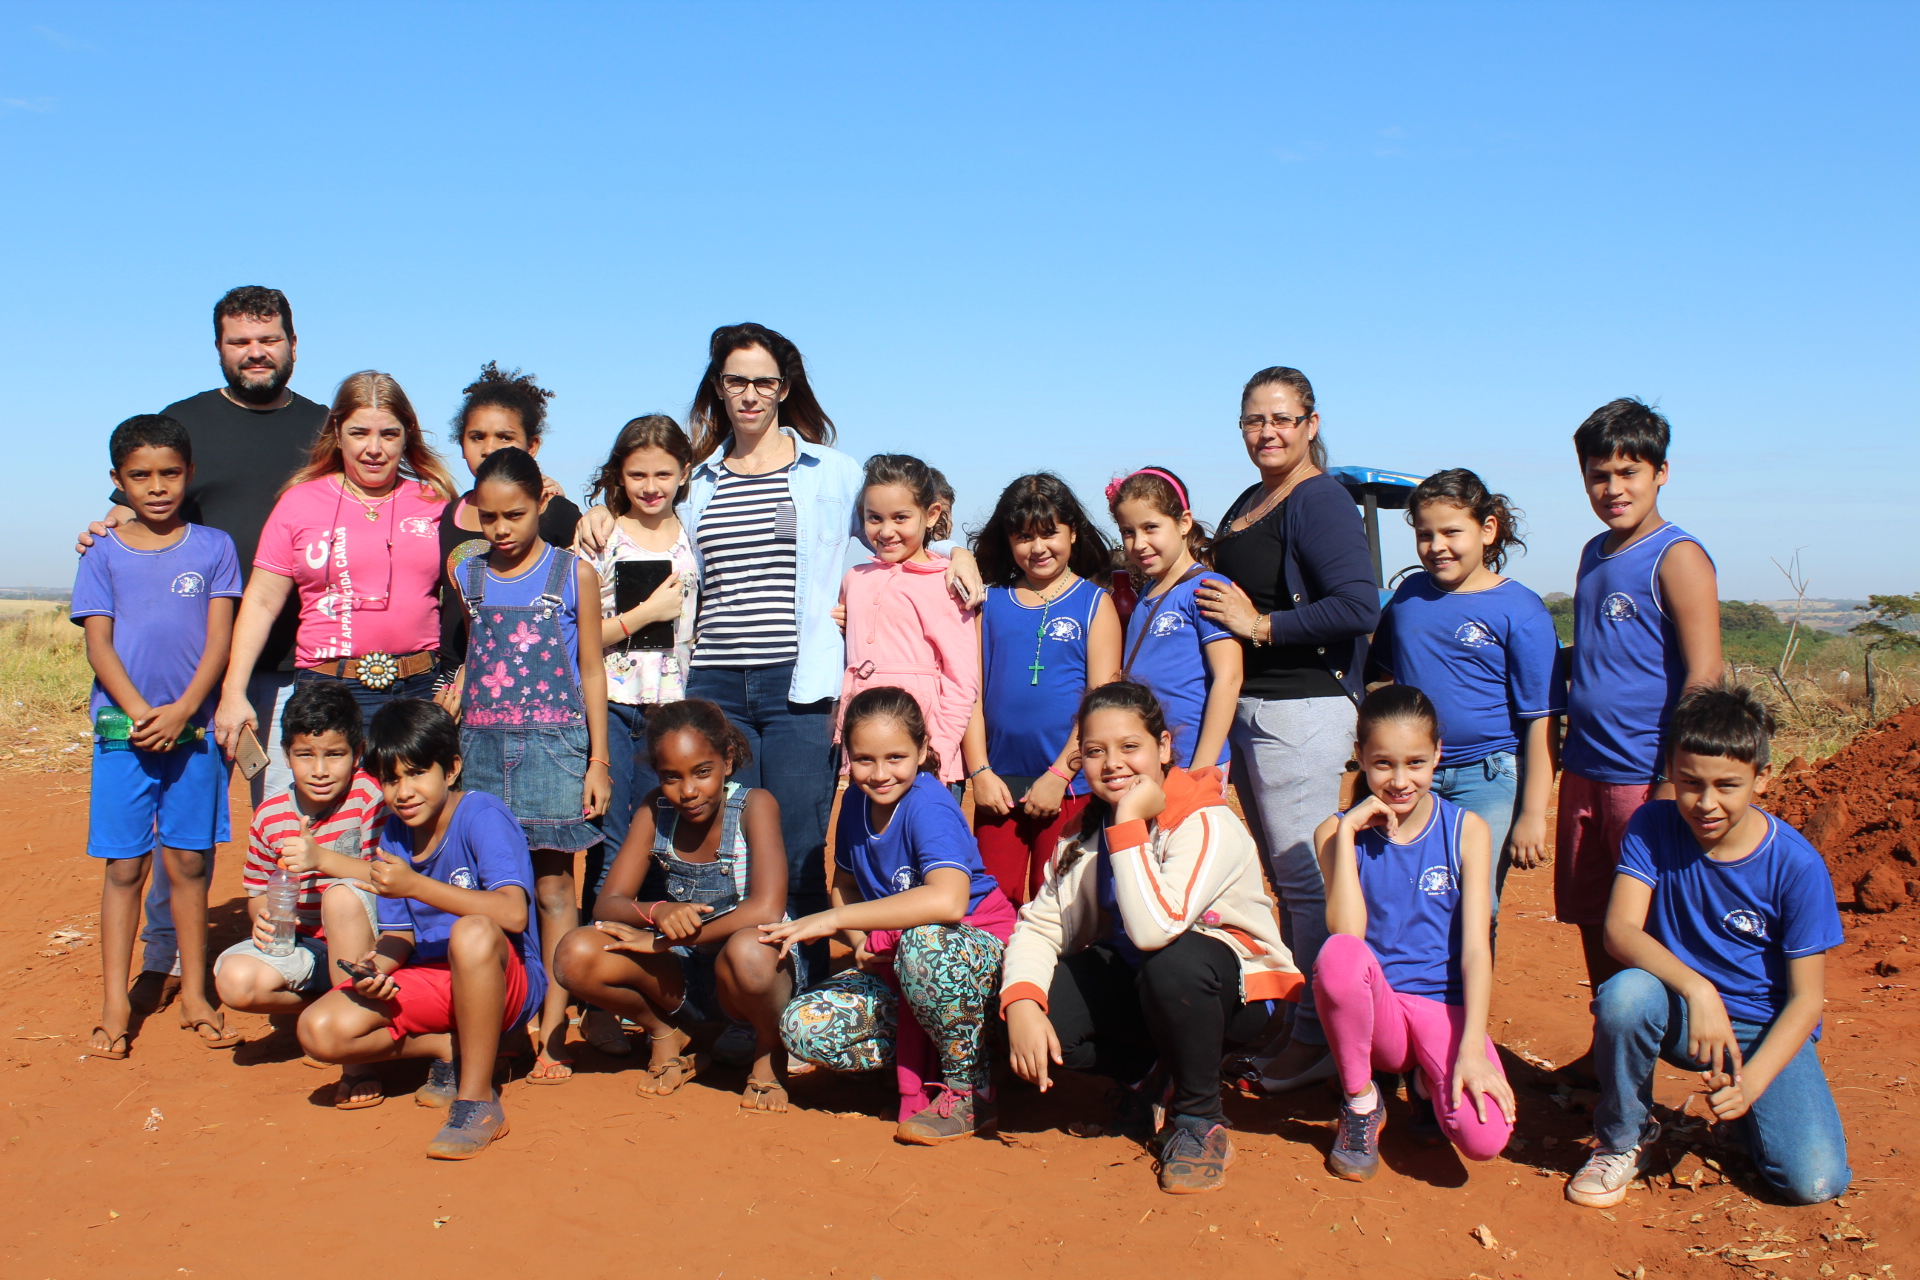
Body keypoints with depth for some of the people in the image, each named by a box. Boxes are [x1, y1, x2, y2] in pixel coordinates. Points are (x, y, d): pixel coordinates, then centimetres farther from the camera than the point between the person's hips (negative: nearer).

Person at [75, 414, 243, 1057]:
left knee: (188, 862, 7)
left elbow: (220, 639, -1)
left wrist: (181, 710, -12)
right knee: (124, 866, 3)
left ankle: (194, 994, 18)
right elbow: (99, 645, -1)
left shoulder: (213, 547, 5)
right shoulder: (103, 554, 5)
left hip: (194, 728, 0)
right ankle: (115, 1007, 11)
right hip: (122, 729, 0)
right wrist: (140, 713, -14)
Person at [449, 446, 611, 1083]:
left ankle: (551, 1030, 4)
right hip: (481, 744, 3)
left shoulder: (574, 574, 2)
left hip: (554, 744, -3)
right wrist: (447, 748, 12)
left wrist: (598, 761, 1)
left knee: (553, 886, 0)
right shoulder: (468, 578, 10)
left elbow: (590, 671, 4)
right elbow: (465, 666, 18)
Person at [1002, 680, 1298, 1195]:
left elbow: (1155, 929, -40)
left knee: (1172, 962, -40)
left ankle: (1201, 1122, -13)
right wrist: (1021, 1005, -27)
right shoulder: (1088, 827, -3)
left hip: (1232, 988, -5)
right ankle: (1147, 1078, 8)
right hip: (1133, 977, 6)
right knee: (1027, 1008, -21)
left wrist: (1129, 821, -35)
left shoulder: (1207, 824, -24)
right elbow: (1038, 925, -9)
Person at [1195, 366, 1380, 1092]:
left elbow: (1359, 605, -23)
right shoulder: (1248, 504, 16)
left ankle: (1318, 1038, 7)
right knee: (1275, 875, 16)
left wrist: (1260, 625, -17)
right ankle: (1286, 1020, 28)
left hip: (1304, 710, -10)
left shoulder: (1319, 500, -11)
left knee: (1306, 877, -4)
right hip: (1247, 707, 10)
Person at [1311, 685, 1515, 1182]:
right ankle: (1361, 1103, -8)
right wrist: (1348, 833, -18)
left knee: (1484, 1137, -28)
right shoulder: (1338, 832, -1)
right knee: (1339, 954, -36)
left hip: (1445, 1008, 0)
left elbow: (1476, 948, -9)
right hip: (1375, 1008, 0)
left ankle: (1428, 1082, 11)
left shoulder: (1466, 830, -1)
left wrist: (1472, 1050, -20)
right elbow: (1347, 933, -17)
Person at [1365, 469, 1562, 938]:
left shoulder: (1520, 610, -7)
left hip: (1487, 782, -4)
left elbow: (1541, 720, -9)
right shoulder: (1408, 595, 7)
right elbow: (1378, 672, 23)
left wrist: (1532, 814, -12)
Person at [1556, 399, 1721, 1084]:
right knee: (1591, 920, 14)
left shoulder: (1678, 558, -10)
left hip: (1644, 776, -7)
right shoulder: (1595, 554, 13)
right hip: (1583, 770, 7)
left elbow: (1703, 676, -16)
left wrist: (1674, 782, -21)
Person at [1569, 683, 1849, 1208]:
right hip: (1680, 1013, 1)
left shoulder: (1796, 865, -15)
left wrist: (1750, 1083, -24)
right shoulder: (1652, 828, -11)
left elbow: (1806, 998, -12)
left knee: (1814, 1182, -21)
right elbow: (1620, 930, -22)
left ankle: (1739, 1119, 15)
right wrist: (1696, 989, -39)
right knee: (1624, 994, -35)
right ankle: (1623, 1140, -7)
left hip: (1767, 1027, 0)